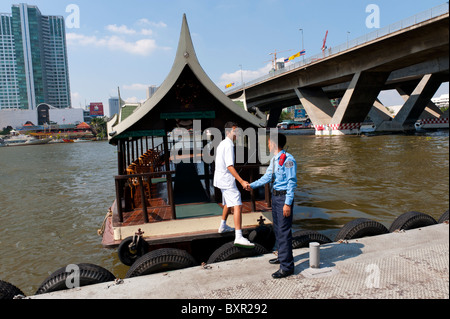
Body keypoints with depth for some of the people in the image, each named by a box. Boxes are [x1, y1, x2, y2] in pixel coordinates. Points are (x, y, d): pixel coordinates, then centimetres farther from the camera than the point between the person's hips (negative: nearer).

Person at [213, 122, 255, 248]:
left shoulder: (222, 144, 15)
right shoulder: (228, 145, -17)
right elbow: (229, 166, -25)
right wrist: (242, 181, -28)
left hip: (221, 178, 11)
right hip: (227, 180, -11)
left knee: (228, 203, 27)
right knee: (237, 206, -16)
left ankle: (223, 226, 43)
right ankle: (238, 237, -24)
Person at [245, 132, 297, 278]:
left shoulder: (288, 159, -16)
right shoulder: (274, 160, 11)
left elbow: (292, 182, -17)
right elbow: (267, 177, 10)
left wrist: (287, 203, -20)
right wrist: (252, 185, 1)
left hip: (284, 197, -9)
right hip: (275, 196, 9)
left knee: (284, 231, -6)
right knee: (277, 229, 19)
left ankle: (287, 266, 2)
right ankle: (282, 256, 35)